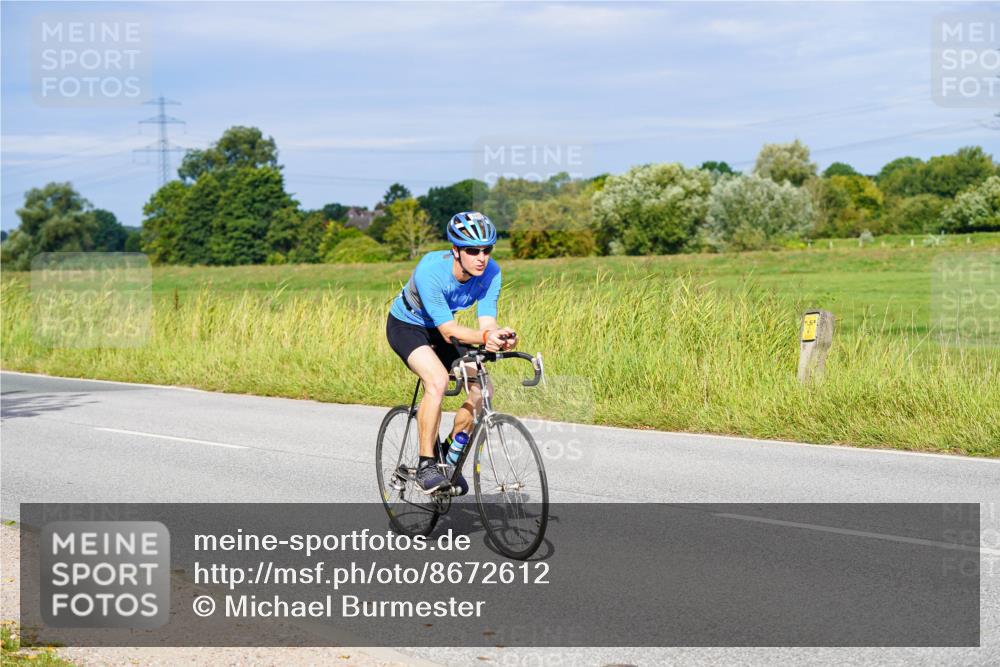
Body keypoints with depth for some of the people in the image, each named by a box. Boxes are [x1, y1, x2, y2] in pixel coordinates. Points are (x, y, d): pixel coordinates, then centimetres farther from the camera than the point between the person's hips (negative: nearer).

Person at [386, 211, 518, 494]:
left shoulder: (491, 272, -22)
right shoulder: (431, 271, -36)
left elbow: (487, 322, -26)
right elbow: (448, 330, -37)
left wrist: (499, 336, -49)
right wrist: (484, 337, -55)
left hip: (438, 329, 6)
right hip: (406, 325, -6)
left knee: (481, 388, -11)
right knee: (438, 380, -31)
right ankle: (426, 465, -19)